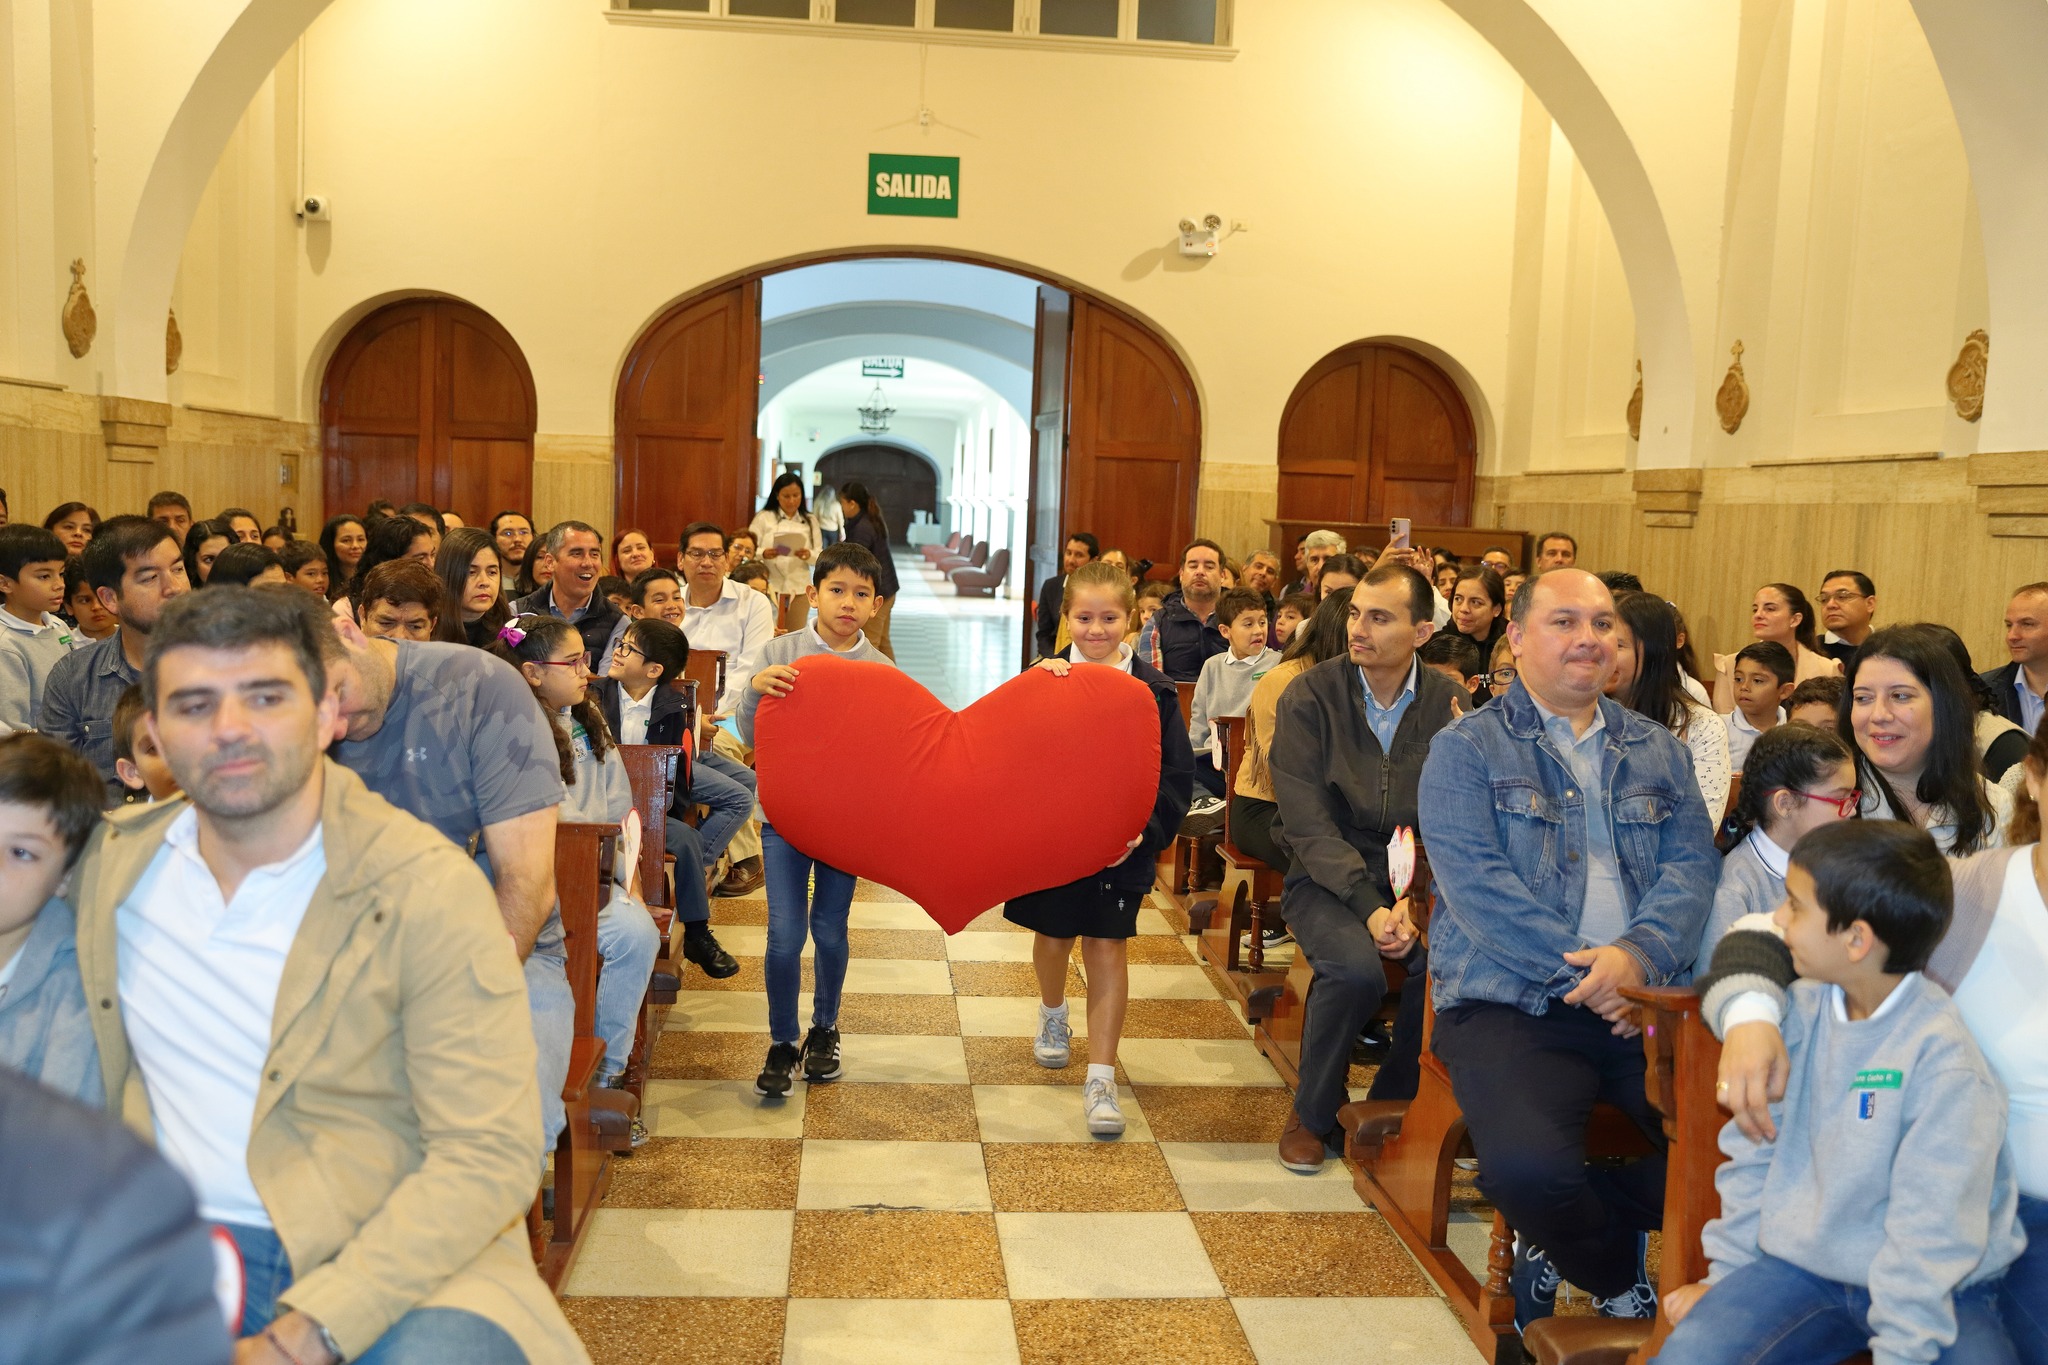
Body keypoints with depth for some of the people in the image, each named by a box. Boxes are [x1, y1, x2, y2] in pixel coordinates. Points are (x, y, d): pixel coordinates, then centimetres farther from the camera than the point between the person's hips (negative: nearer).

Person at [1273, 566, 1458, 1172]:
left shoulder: (1447, 703, 0)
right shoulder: (1309, 697, -7)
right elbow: (1308, 825, -13)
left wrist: (1414, 900, -22)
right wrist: (1369, 908, -24)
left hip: (1414, 876, 3)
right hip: (1326, 876, -2)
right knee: (1356, 968, -31)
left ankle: (1391, 1108, 1)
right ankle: (1313, 1114, -2)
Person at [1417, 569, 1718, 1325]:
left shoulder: (1658, 751, 19)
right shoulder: (1466, 749, 4)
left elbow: (1692, 864, 5)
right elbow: (1476, 884, -9)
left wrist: (1638, 955, -15)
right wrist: (1588, 973, -16)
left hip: (1645, 1002, 4)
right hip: (1511, 1003, -4)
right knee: (1526, 1168, -29)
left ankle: (1564, 1238, 10)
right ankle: (1619, 1281, 9)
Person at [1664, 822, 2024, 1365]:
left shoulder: (1943, 1056, -19)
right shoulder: (1799, 1012, -3)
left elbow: (1932, 1226, -19)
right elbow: (1755, 1153, 5)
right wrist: (1727, 1271, 6)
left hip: (1937, 1292, -2)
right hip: (1801, 1264, 2)